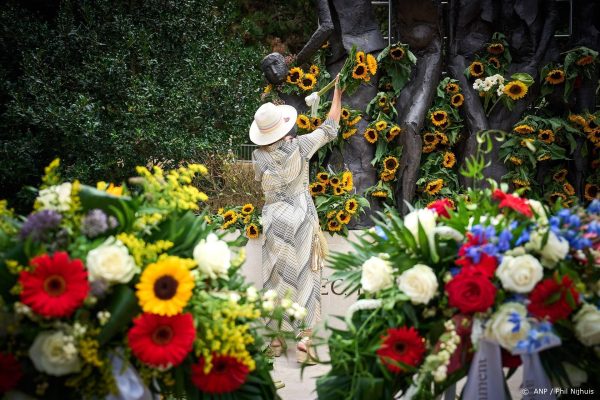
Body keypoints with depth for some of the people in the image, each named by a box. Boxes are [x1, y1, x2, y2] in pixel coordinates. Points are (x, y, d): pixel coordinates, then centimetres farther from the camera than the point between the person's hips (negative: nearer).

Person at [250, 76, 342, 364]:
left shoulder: (259, 157, -5)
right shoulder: (300, 146, -10)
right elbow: (330, 128, 3)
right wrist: (337, 92, 14)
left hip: (274, 219, 2)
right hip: (301, 216, -2)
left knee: (276, 276, 11)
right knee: (304, 275, 1)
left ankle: (275, 339, 18)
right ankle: (304, 340, -5)